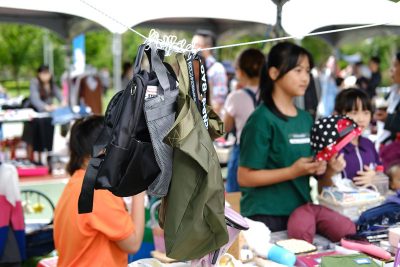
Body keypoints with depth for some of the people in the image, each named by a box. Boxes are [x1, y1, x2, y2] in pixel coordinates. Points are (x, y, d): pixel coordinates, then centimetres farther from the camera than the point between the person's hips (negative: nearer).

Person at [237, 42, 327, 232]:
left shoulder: (306, 119, 8)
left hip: (300, 212, 7)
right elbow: (244, 177, -15)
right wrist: (293, 171, -21)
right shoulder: (262, 119, -13)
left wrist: (317, 168, -2)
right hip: (266, 217, -6)